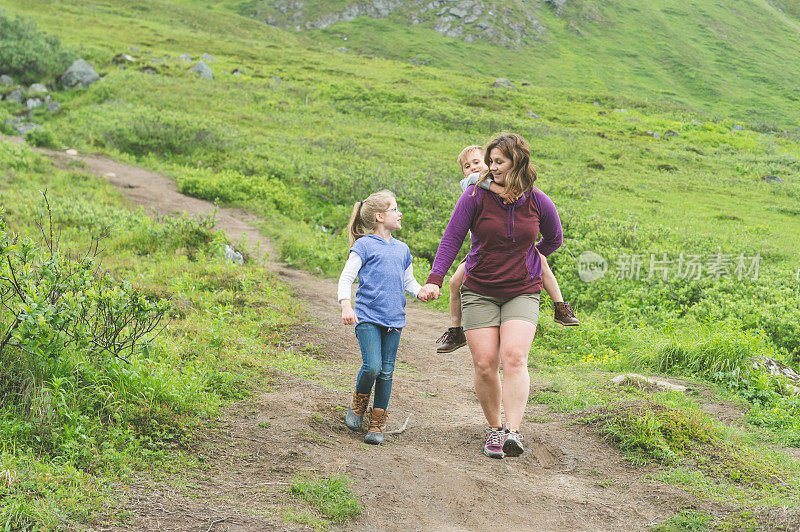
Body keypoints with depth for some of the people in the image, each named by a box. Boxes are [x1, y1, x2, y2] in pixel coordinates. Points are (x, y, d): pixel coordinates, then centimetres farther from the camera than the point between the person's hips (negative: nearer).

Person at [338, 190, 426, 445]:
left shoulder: (402, 249, 17)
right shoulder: (364, 245, -1)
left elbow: (408, 281, 24)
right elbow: (346, 278, -5)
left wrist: (421, 291, 2)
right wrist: (346, 306, -19)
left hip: (394, 319, 5)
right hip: (367, 317, -5)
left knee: (386, 372, 3)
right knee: (372, 367, -15)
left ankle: (377, 424, 13)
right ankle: (358, 404, 16)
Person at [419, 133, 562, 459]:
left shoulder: (538, 202, -3)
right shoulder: (476, 195, -7)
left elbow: (554, 239, 17)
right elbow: (452, 238, -7)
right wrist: (435, 279, -16)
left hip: (522, 292, 0)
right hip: (479, 291, 0)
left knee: (514, 358, -18)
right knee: (485, 364, -4)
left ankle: (513, 431, -22)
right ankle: (494, 429, 14)